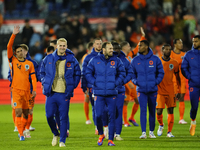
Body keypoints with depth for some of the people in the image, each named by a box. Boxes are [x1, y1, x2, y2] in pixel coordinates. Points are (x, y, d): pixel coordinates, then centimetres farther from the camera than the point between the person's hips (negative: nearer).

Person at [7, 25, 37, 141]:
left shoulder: (29, 63, 9)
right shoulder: (13, 61, 3)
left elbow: (33, 77, 7)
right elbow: (9, 47, -7)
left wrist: (34, 90, -2)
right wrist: (14, 35, -15)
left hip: (26, 91, 3)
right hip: (16, 90, -3)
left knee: (26, 113, 8)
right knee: (18, 112, -12)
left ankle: (23, 130, 26)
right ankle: (21, 134, -11)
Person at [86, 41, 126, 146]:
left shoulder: (116, 61, 4)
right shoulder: (95, 60, 2)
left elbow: (122, 73, 11)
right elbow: (88, 73, 8)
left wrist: (116, 83, -2)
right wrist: (94, 82, -5)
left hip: (112, 93, 1)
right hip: (99, 93, -1)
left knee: (112, 116, -1)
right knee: (98, 115, -7)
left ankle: (110, 139, 7)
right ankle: (101, 135, 19)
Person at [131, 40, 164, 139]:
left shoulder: (155, 59, 0)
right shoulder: (135, 60, 3)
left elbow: (161, 72, 6)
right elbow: (132, 74, 12)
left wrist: (156, 82, -7)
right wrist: (135, 82, -5)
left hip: (153, 90, 0)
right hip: (141, 90, 0)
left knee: (152, 111, 8)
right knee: (143, 110, -10)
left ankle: (151, 131, 19)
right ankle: (143, 132, -12)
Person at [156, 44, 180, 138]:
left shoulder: (174, 63, 4)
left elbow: (177, 77, 13)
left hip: (170, 91, 2)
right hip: (160, 91, -2)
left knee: (170, 111, 0)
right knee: (159, 111, -7)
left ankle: (169, 132, 8)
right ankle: (161, 125, 23)